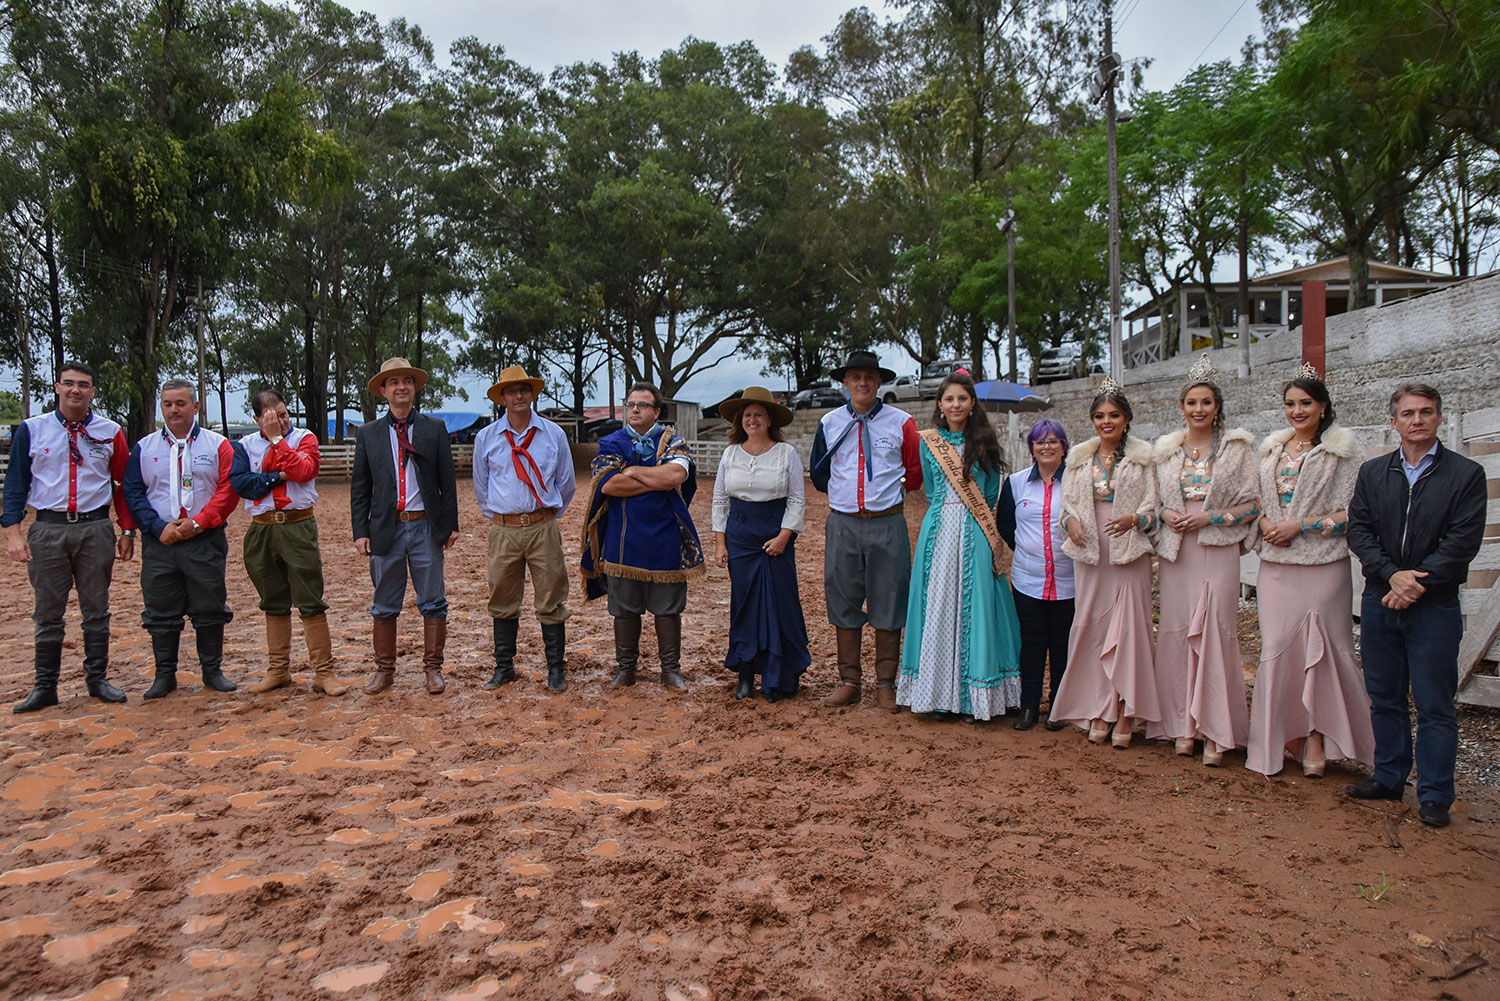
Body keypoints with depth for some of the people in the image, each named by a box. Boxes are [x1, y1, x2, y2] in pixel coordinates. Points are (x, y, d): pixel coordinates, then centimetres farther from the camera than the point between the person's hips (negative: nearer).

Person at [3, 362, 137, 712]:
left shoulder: (110, 432, 6)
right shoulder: (31, 429, 5)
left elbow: (124, 483, 9)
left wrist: (128, 531, 4)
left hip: (96, 529, 0)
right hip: (48, 529, 0)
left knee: (96, 610, 7)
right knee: (47, 613, 6)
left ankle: (97, 679, 17)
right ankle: (45, 687, 15)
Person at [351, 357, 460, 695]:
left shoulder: (435, 429, 5)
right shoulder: (369, 434, 7)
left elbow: (447, 481, 5)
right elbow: (359, 488, 7)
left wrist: (451, 524, 0)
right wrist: (360, 531, 0)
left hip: (426, 527, -1)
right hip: (386, 528, 1)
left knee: (433, 603, 4)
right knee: (384, 606, 9)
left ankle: (433, 668, 15)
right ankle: (384, 670, 22)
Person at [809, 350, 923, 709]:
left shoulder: (900, 422, 3)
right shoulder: (829, 423, 8)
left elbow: (916, 471, 11)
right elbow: (819, 474, 19)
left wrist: (888, 492, 9)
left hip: (887, 524, -2)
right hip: (842, 524, 2)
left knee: (887, 603, 2)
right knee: (843, 602, 6)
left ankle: (886, 683, 13)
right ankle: (849, 682, 16)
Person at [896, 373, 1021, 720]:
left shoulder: (984, 440, 3)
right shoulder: (929, 442, 7)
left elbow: (991, 493, 7)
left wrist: (972, 517, 6)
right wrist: (945, 515, 10)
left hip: (975, 536, -1)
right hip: (938, 532, 2)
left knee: (973, 605, -2)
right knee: (937, 605, 2)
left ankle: (975, 696, 5)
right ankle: (937, 693, 10)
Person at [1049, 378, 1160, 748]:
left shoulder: (1142, 456, 3)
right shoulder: (1079, 458, 12)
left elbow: (1154, 504, 0)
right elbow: (1068, 501, 12)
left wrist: (1134, 518, -19)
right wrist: (1072, 521, -9)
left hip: (1130, 551, -3)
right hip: (1089, 551, 3)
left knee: (1129, 625, -3)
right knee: (1092, 625, 3)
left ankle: (1127, 712, 5)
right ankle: (1099, 710, 11)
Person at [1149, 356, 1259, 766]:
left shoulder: (1237, 448, 1)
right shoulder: (1166, 449, 10)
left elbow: (1252, 504, -1)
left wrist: (1209, 517, -12)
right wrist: (1166, 514, -3)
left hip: (1218, 551, -3)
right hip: (1176, 551, 3)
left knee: (1216, 634, -6)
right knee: (1177, 633, 3)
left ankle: (1216, 732, 3)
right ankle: (1184, 725, 13)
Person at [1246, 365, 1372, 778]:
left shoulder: (1341, 451, -2)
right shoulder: (1272, 448, 13)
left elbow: (1351, 512, -6)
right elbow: (1256, 500, 19)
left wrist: (1300, 526, -14)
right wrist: (1265, 523, -1)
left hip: (1322, 562, -4)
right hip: (1275, 563, 4)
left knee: (1319, 646, -2)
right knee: (1277, 647, 4)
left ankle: (1317, 738, 7)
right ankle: (1285, 734, 16)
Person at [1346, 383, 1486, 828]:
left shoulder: (1466, 474, -1)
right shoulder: (1372, 473, 9)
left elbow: (1463, 541, -8)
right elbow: (1358, 529, 1)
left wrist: (1418, 582, -15)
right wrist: (1392, 574, -13)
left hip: (1435, 605, -3)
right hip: (1380, 600, 3)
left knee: (1434, 704, 2)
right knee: (1384, 697, 12)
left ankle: (1434, 795, 12)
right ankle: (1389, 778, 25)